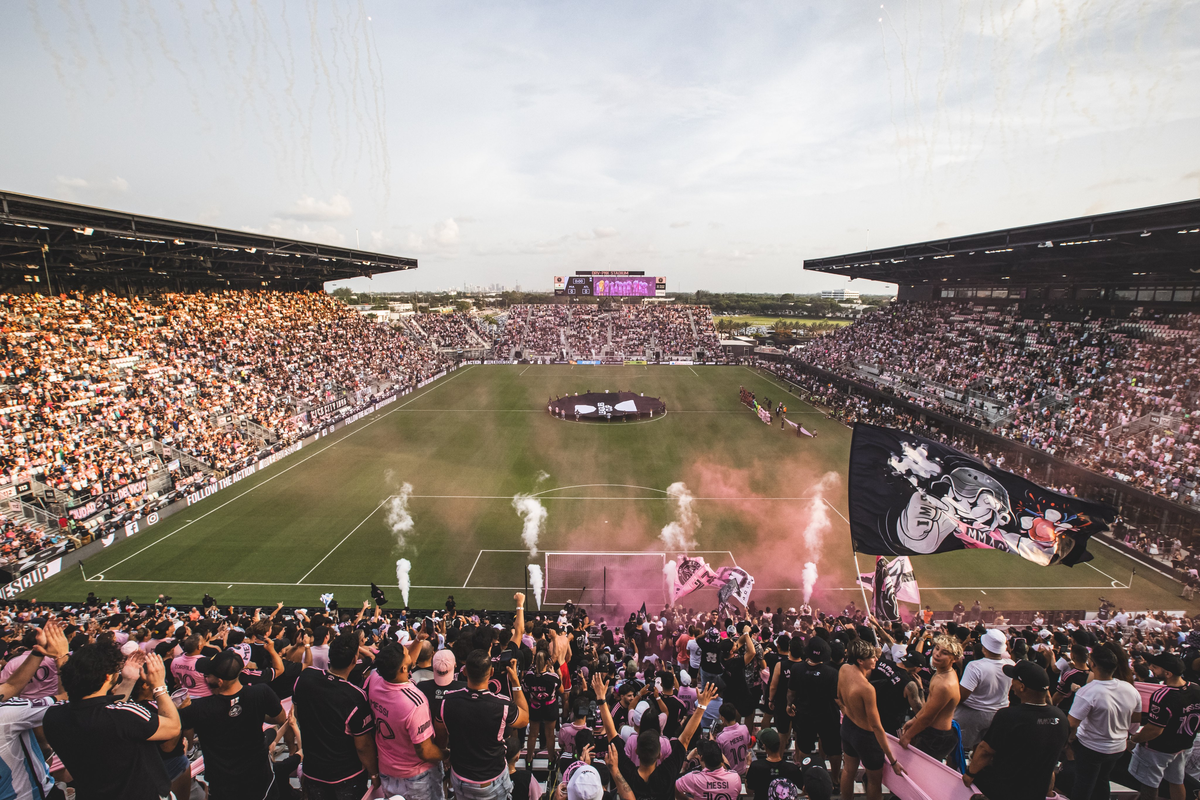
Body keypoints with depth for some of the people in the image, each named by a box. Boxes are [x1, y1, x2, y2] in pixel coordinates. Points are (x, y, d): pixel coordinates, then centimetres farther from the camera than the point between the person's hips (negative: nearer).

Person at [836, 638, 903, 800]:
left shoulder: (843, 669, -13)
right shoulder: (867, 688, -35)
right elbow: (876, 726, -27)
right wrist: (893, 761, -18)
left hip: (847, 726, 7)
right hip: (865, 735, -7)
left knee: (848, 770, 27)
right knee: (875, 780, 19)